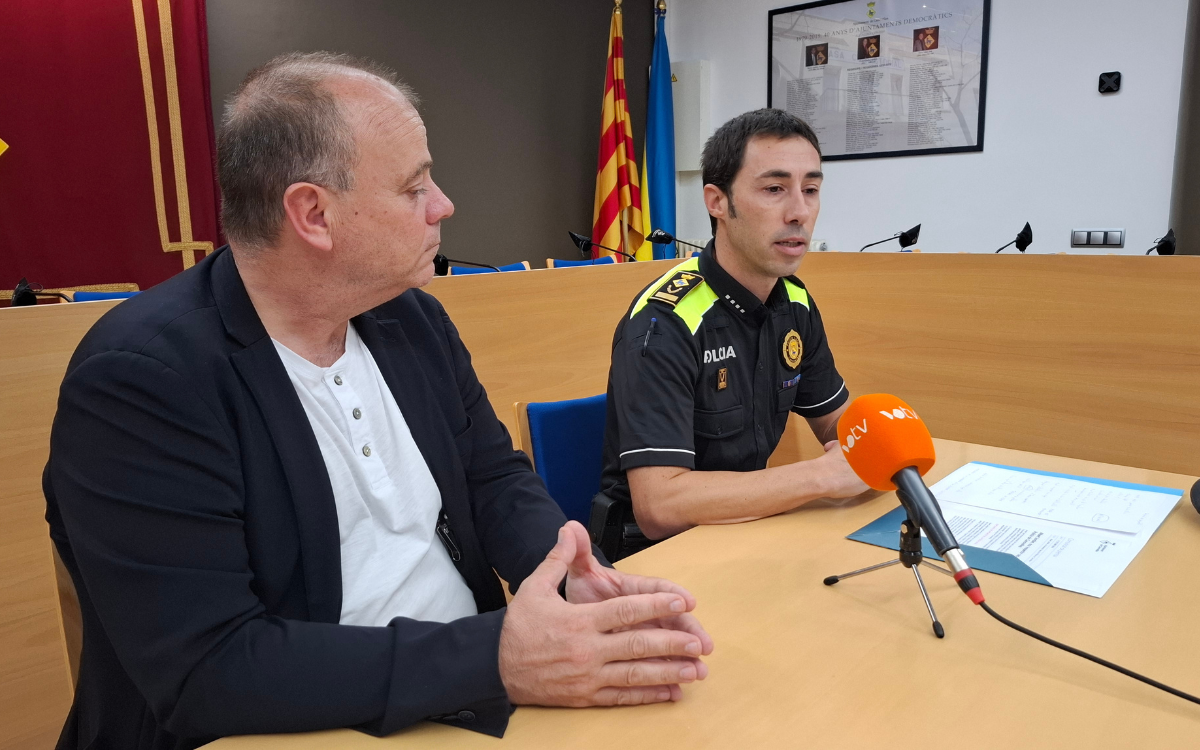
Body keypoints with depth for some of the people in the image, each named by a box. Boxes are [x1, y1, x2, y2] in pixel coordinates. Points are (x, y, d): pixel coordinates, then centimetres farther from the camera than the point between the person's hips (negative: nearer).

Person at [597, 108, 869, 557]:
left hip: (744, 527, 7)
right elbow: (659, 506, -31)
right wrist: (823, 475, -28)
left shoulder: (795, 303, 2)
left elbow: (836, 420, 15)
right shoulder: (663, 323, -23)